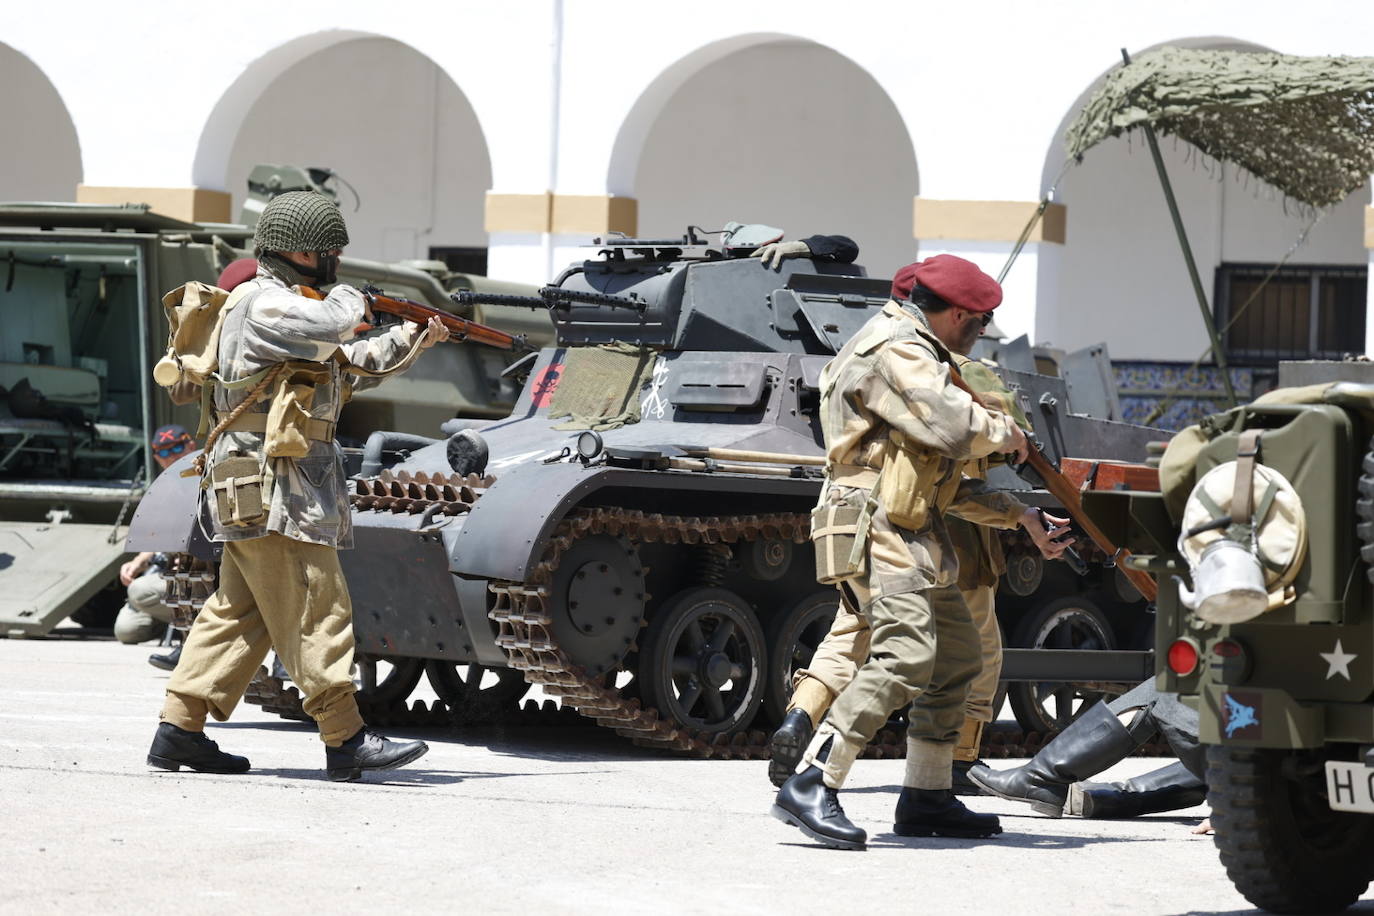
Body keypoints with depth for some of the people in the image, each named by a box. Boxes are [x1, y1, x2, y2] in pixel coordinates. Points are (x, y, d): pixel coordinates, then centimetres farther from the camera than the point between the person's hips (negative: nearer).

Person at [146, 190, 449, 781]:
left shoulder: (292, 305, 21)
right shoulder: (264, 303, -11)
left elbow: (353, 364, 28)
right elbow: (333, 326, -26)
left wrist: (410, 340, 16)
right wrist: (351, 301, -4)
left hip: (283, 485, 10)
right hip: (270, 489, -10)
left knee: (238, 612, 9)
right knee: (315, 610, -10)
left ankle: (179, 731, 9)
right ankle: (346, 741, -10)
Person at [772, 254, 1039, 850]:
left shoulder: (916, 354, 25)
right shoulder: (896, 352, -10)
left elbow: (947, 480, 28)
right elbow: (953, 427, -26)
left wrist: (1015, 515, 24)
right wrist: (1005, 433, -5)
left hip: (916, 536, 11)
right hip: (879, 528, -11)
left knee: (958, 662, 15)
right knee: (905, 656, -24)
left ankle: (926, 800, 22)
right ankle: (809, 790, -29)